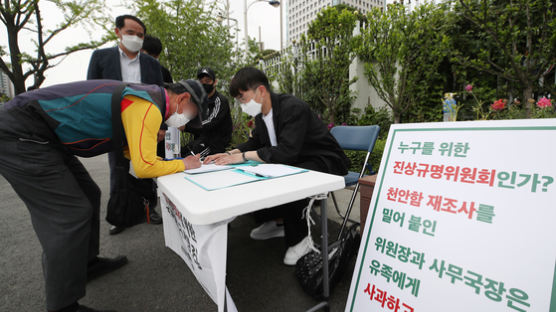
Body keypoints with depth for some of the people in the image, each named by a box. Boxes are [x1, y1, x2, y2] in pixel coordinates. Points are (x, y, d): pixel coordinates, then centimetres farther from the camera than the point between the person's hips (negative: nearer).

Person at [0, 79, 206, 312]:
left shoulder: (142, 98, 9)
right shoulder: (149, 107, -22)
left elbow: (136, 153, 18)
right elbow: (144, 168, -22)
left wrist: (168, 161, 9)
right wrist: (183, 164, -6)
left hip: (45, 138, 10)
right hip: (19, 135, -10)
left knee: (89, 196, 15)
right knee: (71, 215, -10)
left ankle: (86, 264, 32)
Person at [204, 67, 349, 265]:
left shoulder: (294, 108, -27)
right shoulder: (261, 113, 0)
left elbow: (286, 152, -36)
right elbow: (255, 142, 11)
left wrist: (244, 156, -31)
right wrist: (230, 154, -6)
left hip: (325, 162, -9)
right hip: (295, 161, 9)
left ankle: (300, 239, -11)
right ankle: (272, 222, 18)